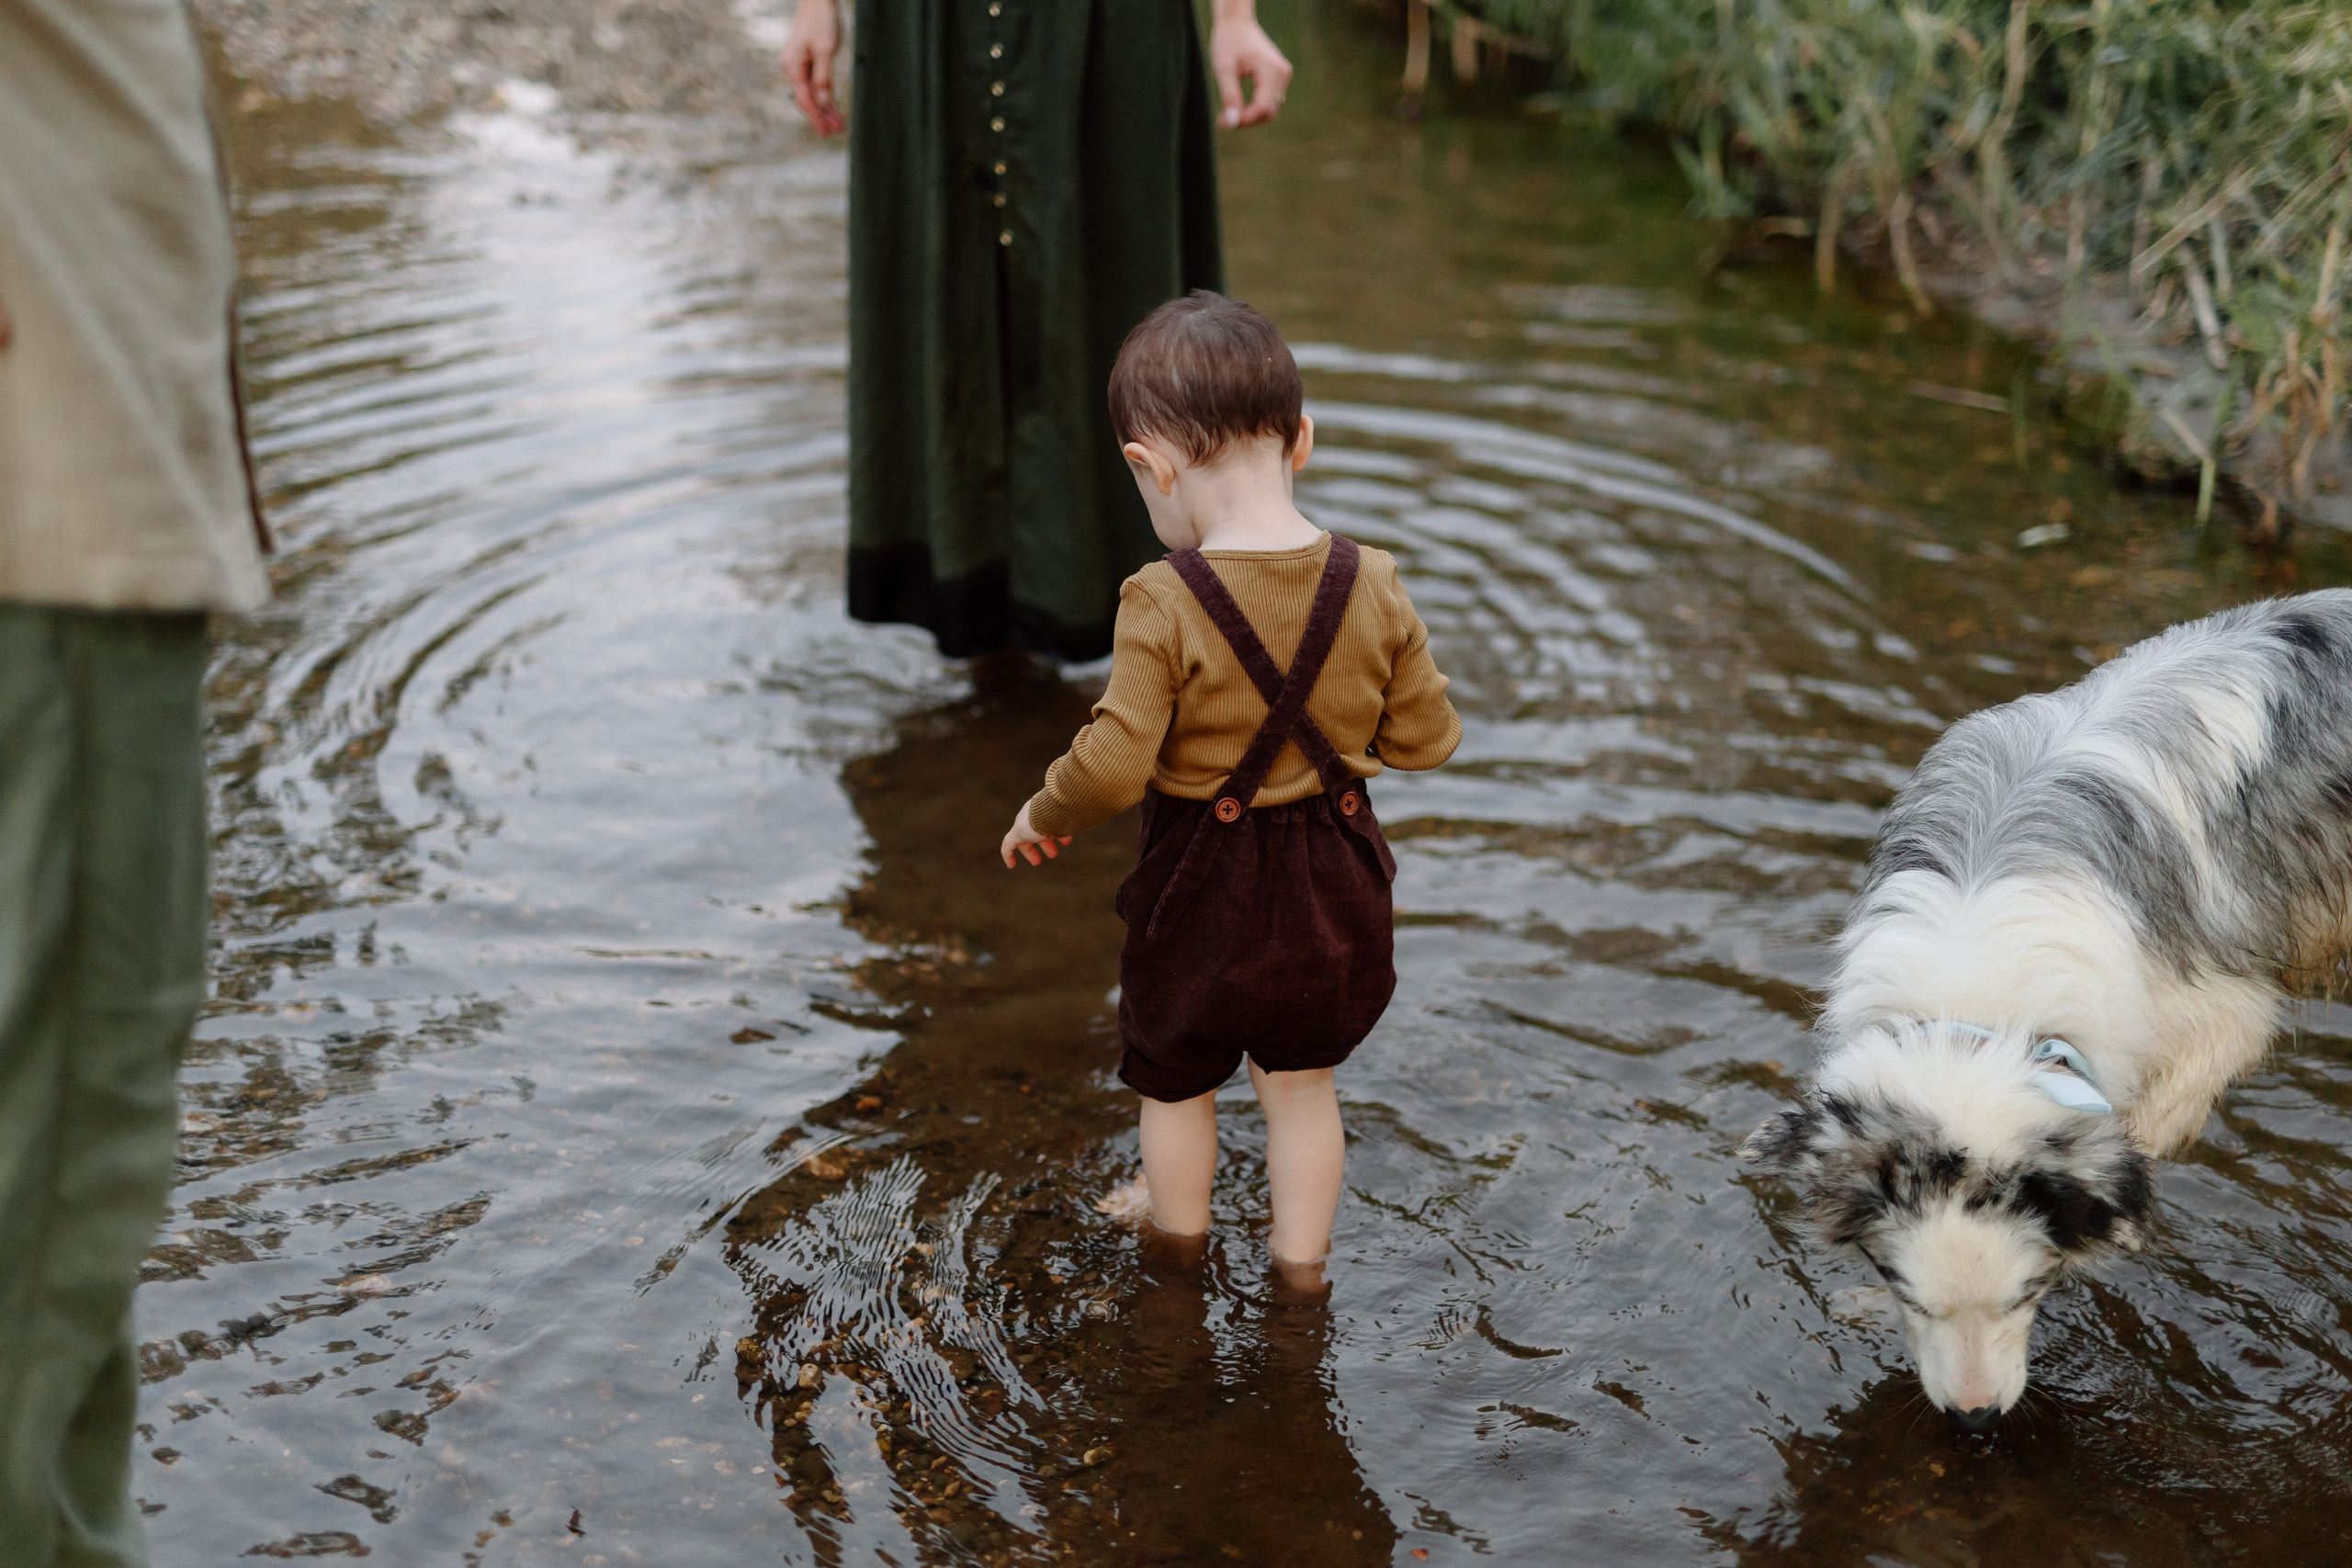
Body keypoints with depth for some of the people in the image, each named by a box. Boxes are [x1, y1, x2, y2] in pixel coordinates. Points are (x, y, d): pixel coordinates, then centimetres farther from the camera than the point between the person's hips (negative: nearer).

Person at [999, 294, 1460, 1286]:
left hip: (1204, 887, -3)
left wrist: (1043, 816, -5)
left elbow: (1114, 764, -25)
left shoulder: (1164, 605, -24)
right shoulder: (1374, 588, -12)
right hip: (1336, 886, 3)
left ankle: (1178, 1237, 45)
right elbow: (1429, 738, -4)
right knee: (1301, 1081, 24)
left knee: (1175, 1083, 23)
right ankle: (1301, 1261, 35)